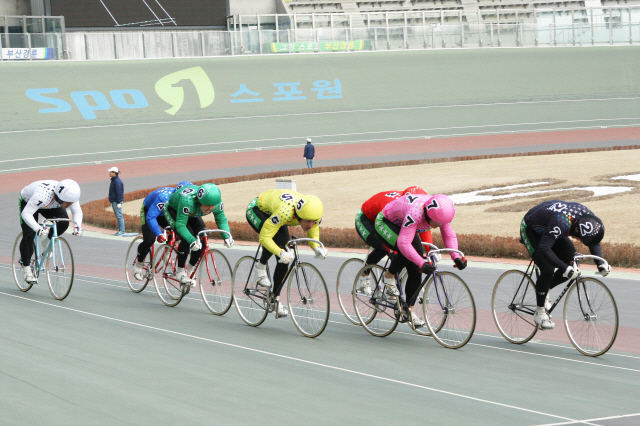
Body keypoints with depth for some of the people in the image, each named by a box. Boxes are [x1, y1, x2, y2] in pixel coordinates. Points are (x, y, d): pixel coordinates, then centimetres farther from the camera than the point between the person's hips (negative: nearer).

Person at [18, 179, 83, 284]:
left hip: (50, 206, 4)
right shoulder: (43, 195, -46)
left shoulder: (70, 196, -29)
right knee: (29, 235, -17)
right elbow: (26, 213, -46)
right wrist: (38, 228, -60)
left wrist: (78, 226, -35)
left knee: (64, 222, -23)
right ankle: (26, 269, -2)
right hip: (28, 202, -4)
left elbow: (77, 212, -15)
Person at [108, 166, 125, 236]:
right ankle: (120, 230, 15)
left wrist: (118, 202, -21)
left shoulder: (117, 181, -16)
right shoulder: (114, 180, 16)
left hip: (117, 201, -11)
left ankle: (122, 230, -9)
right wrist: (112, 202, 25)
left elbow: (119, 192, -19)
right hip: (113, 201, 11)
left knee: (119, 216, -9)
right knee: (117, 216, 11)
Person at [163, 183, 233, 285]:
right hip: (173, 210, -6)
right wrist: (192, 240, -58)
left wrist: (227, 236, -32)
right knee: (187, 238, -27)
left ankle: (190, 270, 5)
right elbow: (180, 225, -45)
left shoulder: (217, 202, -29)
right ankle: (180, 272, -13)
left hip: (192, 214, 6)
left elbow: (221, 219, -15)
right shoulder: (188, 201, -46)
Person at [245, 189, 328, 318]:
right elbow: (264, 237, -42)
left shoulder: (314, 215, -26)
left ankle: (276, 297, 8)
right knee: (278, 238, -35)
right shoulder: (285, 212, -45)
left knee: (284, 261, -4)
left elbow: (313, 234, -8)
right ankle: (261, 266, -10)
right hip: (256, 211, -6)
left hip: (272, 214, 6)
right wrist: (281, 253, -56)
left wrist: (317, 248, -30)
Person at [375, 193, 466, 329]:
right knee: (406, 252, -34)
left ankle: (409, 309, 6)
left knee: (415, 270, -4)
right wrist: (422, 263, -56)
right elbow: (404, 243, -48)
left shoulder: (440, 212, -23)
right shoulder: (415, 213, -43)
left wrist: (456, 257, -30)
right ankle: (389, 276, -6)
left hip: (402, 226, 7)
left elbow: (449, 235, -14)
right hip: (384, 223, -7)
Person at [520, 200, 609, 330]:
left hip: (547, 229, 7)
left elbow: (594, 243, -5)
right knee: (547, 270, -21)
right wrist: (565, 268, -53)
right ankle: (540, 312, -5)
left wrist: (601, 263, -21)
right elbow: (543, 250, -47)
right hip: (530, 229, -7)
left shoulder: (588, 217, -22)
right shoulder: (560, 223, -43)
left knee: (572, 263, -9)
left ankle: (544, 290, 12)